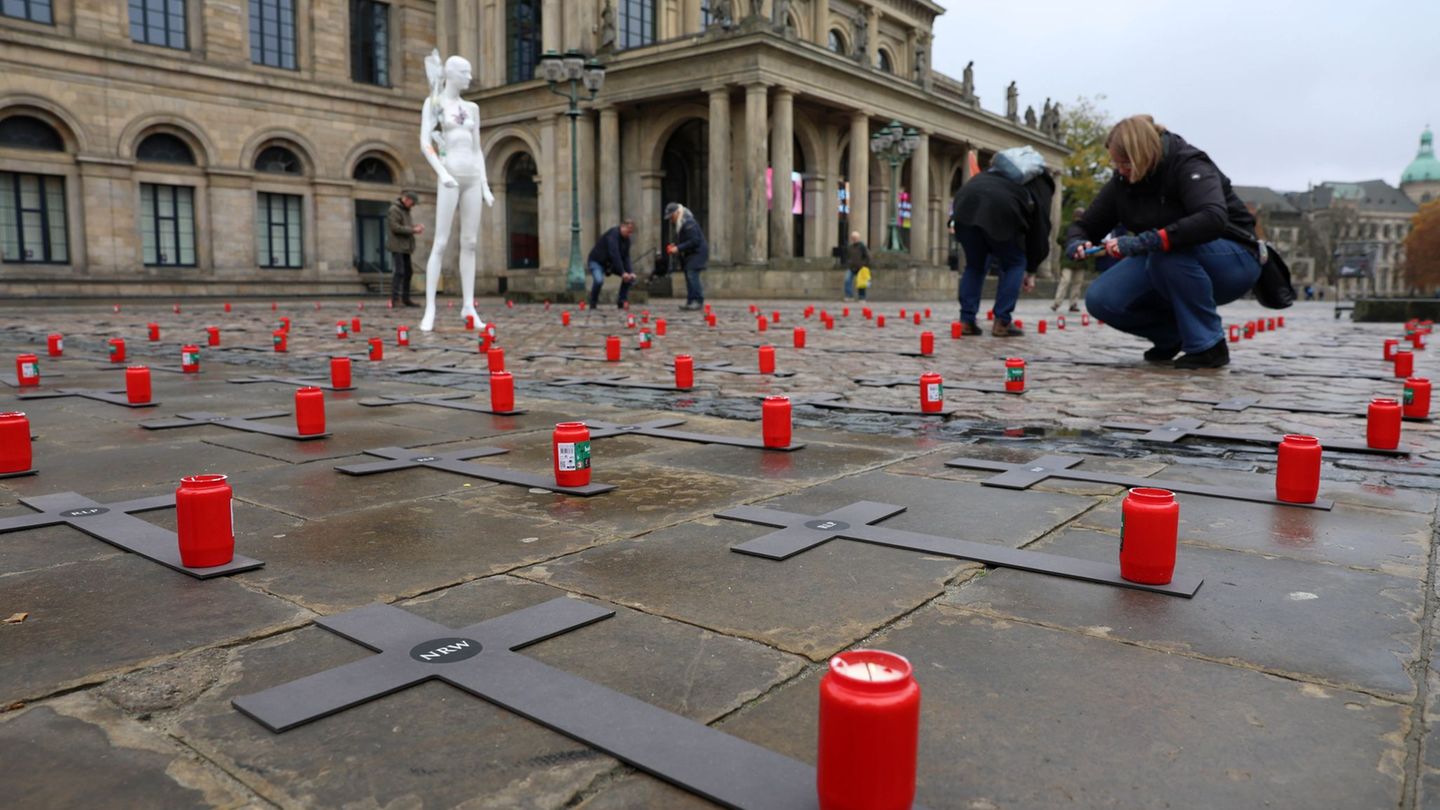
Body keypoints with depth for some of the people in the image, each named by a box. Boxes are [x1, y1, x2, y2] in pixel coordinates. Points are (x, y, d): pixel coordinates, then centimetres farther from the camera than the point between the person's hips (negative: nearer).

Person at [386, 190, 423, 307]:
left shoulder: (405, 210, 19)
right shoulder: (394, 210, -10)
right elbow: (395, 227, -19)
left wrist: (416, 228, 3)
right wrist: (413, 230, -18)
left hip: (405, 247, 9)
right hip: (397, 246, -9)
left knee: (407, 272, 9)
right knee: (399, 272, -12)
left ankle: (405, 298, 15)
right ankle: (395, 299, -11)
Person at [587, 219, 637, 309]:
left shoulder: (626, 239, -1)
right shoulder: (613, 234, -27)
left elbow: (626, 257, -4)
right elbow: (614, 255, -37)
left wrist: (630, 272, -21)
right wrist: (622, 272, -42)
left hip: (610, 263, 8)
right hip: (597, 261, -8)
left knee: (630, 277, -3)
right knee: (599, 280, -36)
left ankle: (621, 302, 5)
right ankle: (593, 304, -12)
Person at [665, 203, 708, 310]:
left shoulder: (688, 223, -21)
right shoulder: (677, 223, 11)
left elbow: (694, 241, -25)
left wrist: (678, 248, -24)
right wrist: (674, 245, 5)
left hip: (697, 252, -10)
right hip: (689, 254, 10)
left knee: (692, 275, -17)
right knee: (688, 276, 8)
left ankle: (699, 301, -16)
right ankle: (690, 301, 10)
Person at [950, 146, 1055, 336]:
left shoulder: (1000, 169, 42)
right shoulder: (1041, 186, 29)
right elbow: (1040, 230, 22)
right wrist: (1031, 270, 31)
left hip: (966, 201, 4)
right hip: (1001, 208, -4)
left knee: (974, 264, 23)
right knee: (1015, 264, 18)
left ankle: (966, 321, 15)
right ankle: (1002, 323, 11)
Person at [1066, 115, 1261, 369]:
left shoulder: (1188, 165, -22)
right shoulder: (1122, 181, -4)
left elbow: (1214, 220, -41)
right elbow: (1083, 226, 2)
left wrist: (1145, 241, -48)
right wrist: (1076, 244, -22)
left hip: (1234, 261, -6)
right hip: (1164, 264, 6)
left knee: (1169, 250, -39)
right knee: (1100, 300, -18)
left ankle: (1208, 346, -23)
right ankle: (1173, 335, 7)